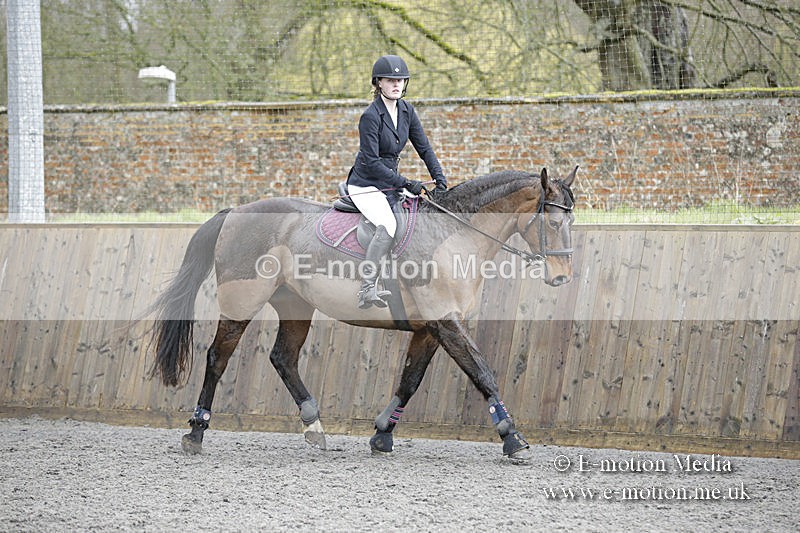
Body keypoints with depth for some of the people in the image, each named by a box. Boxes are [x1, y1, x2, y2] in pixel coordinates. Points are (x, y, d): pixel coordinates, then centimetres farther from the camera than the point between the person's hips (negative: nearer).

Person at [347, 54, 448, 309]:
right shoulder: (370, 116, -19)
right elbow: (371, 162, -21)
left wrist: (440, 180, -4)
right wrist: (406, 183, -22)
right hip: (365, 185, -8)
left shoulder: (406, 111, 4)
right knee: (388, 226, -32)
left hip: (389, 182, 9)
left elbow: (424, 148, 9)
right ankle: (366, 290, -36)